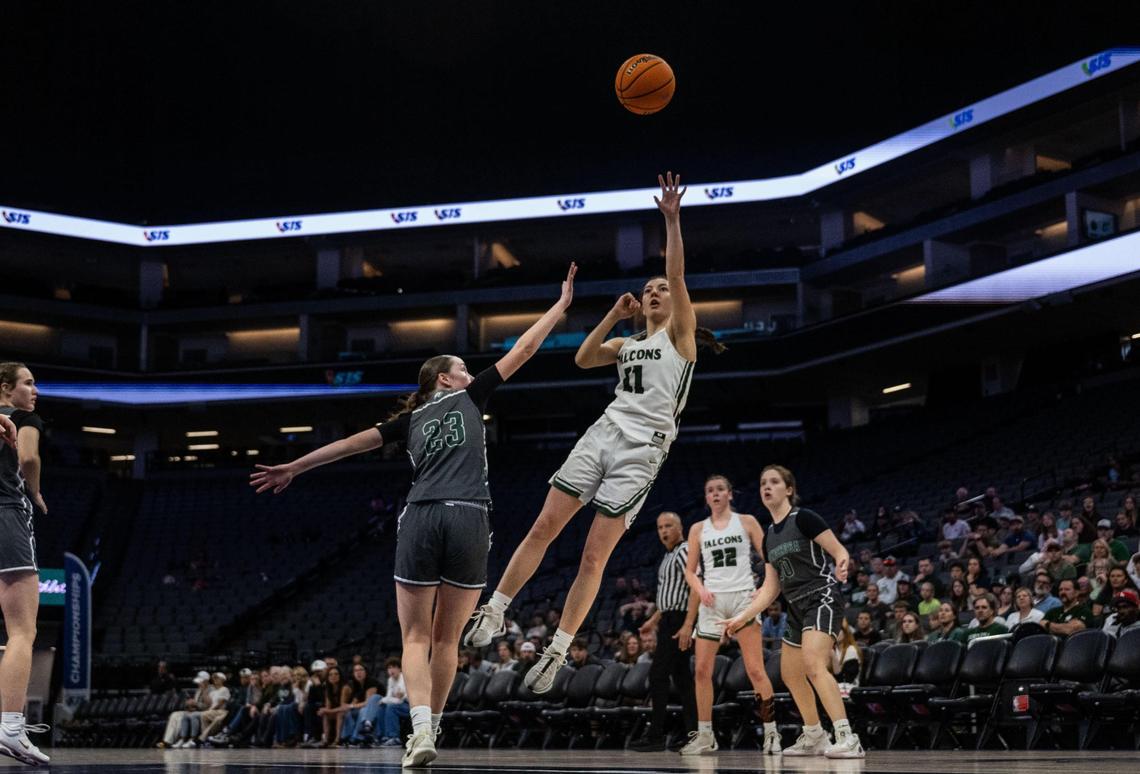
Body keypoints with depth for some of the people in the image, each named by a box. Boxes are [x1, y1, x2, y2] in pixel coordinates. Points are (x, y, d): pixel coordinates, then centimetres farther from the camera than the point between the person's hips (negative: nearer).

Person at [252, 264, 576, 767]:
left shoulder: (410, 420, 20)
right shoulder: (470, 398, 15)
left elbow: (354, 442, 20)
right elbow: (521, 351, 17)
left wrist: (292, 469, 26)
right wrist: (562, 305, 26)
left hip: (420, 519, 1)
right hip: (469, 519, -1)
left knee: (416, 637, 1)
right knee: (446, 638, 9)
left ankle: (421, 728, -20)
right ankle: (429, 731, 12)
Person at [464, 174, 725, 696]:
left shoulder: (680, 334, 6)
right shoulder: (628, 345, 24)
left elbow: (678, 275, -6)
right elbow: (583, 359, 13)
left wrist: (672, 221, -14)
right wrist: (615, 315, 10)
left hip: (641, 450, -5)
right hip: (603, 434, 5)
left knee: (594, 556, -7)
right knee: (544, 526, -4)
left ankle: (557, 652, -1)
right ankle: (494, 612, 4)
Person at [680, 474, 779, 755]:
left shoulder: (746, 522, 7)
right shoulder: (698, 529, 13)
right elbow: (690, 570, 14)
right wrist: (700, 589, -6)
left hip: (743, 596, -3)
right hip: (713, 602, 3)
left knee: (755, 669, -10)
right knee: (701, 670, -1)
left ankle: (771, 732, -3)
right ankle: (705, 736, 8)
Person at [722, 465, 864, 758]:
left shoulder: (803, 518, -9)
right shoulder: (769, 536, 13)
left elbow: (840, 551, -13)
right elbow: (771, 588, 16)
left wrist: (842, 564, -36)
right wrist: (742, 618, 13)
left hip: (823, 599, -9)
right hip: (798, 607, 9)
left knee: (814, 665, -27)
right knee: (791, 674, 15)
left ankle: (847, 739, -32)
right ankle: (814, 737, 30)